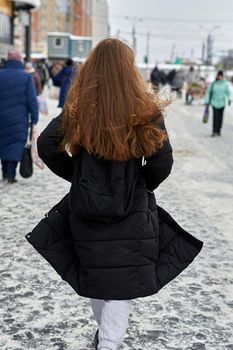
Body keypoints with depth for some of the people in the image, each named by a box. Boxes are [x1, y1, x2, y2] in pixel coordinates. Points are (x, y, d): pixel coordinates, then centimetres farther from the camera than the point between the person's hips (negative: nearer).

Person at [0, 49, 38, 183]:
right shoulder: (26, 76, -10)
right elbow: (32, 100, -11)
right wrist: (34, 119, -4)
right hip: (19, 119, -3)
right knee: (16, 144, 5)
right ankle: (11, 174, 0)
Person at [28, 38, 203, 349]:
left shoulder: (78, 107, -3)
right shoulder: (144, 108, -10)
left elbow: (47, 145, -6)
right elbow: (162, 160, -15)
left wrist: (77, 176, 5)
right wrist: (141, 185, 3)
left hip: (85, 207, 4)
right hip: (131, 210, -3)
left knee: (94, 274, 22)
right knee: (123, 281, 7)